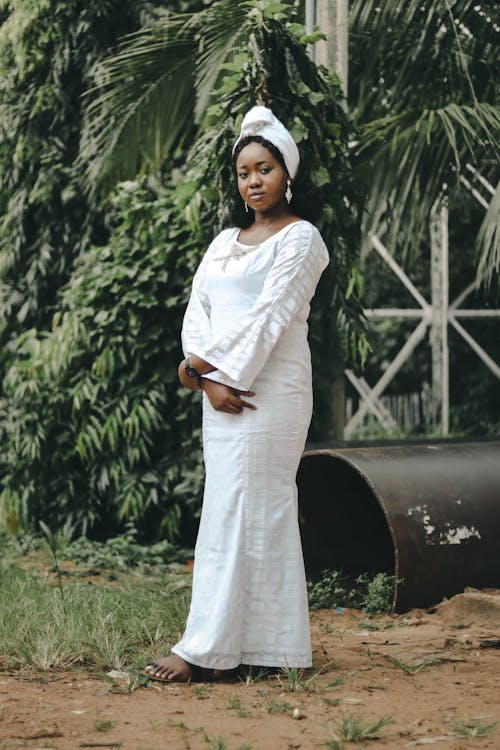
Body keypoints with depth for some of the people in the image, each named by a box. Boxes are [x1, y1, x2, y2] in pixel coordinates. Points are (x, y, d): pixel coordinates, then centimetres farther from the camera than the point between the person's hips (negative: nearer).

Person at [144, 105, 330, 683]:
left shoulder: (300, 238, -3)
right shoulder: (226, 241, 18)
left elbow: (271, 315, -13)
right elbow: (197, 310, 8)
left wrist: (205, 364, -13)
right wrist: (210, 379, -8)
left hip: (270, 390, -7)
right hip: (222, 388, 7)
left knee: (237, 512, -9)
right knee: (264, 513, 8)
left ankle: (204, 649, -11)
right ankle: (277, 648, 11)